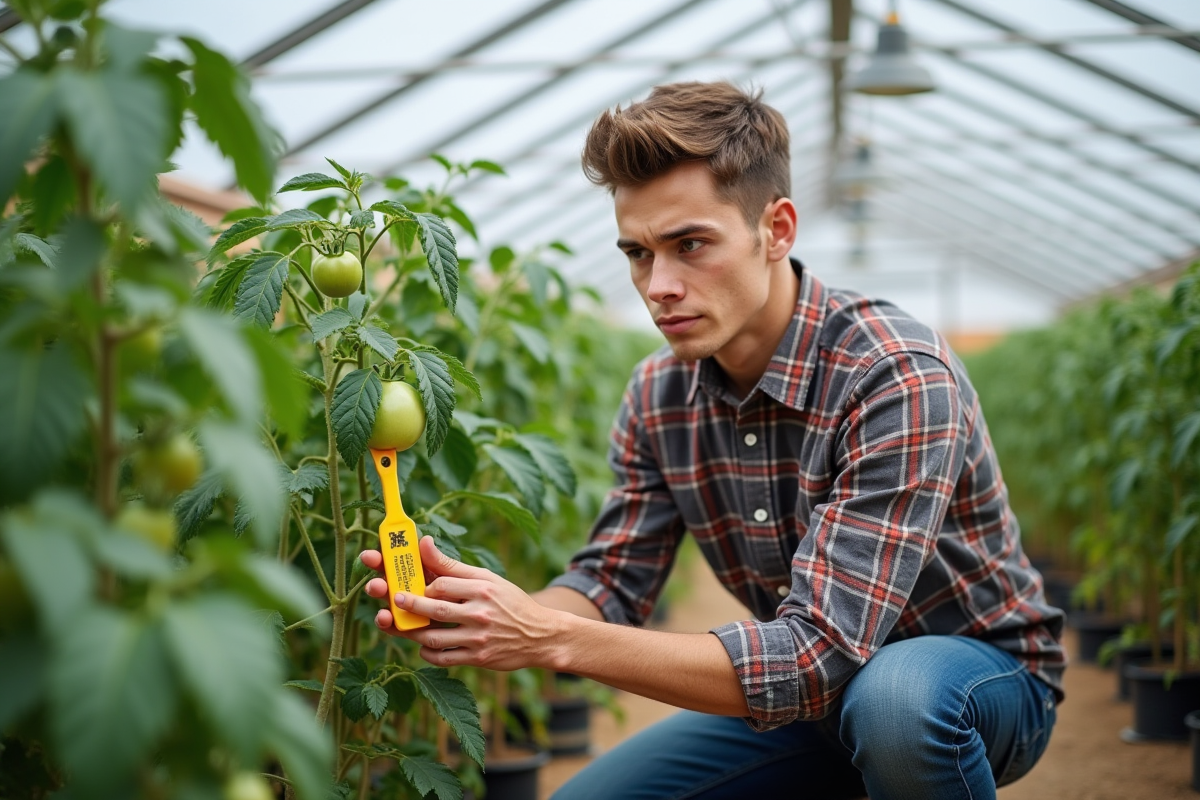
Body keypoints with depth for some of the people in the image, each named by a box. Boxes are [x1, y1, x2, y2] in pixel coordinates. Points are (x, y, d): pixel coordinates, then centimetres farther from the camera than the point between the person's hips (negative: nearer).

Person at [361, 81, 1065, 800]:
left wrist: (550, 638, -40)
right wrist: (486, 608, -26)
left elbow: (821, 655, -35)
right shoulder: (660, 396, -7)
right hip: (806, 687, 6)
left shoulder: (900, 379, -30)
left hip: (982, 668, -5)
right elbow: (610, 587, -3)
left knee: (896, 698, -39)